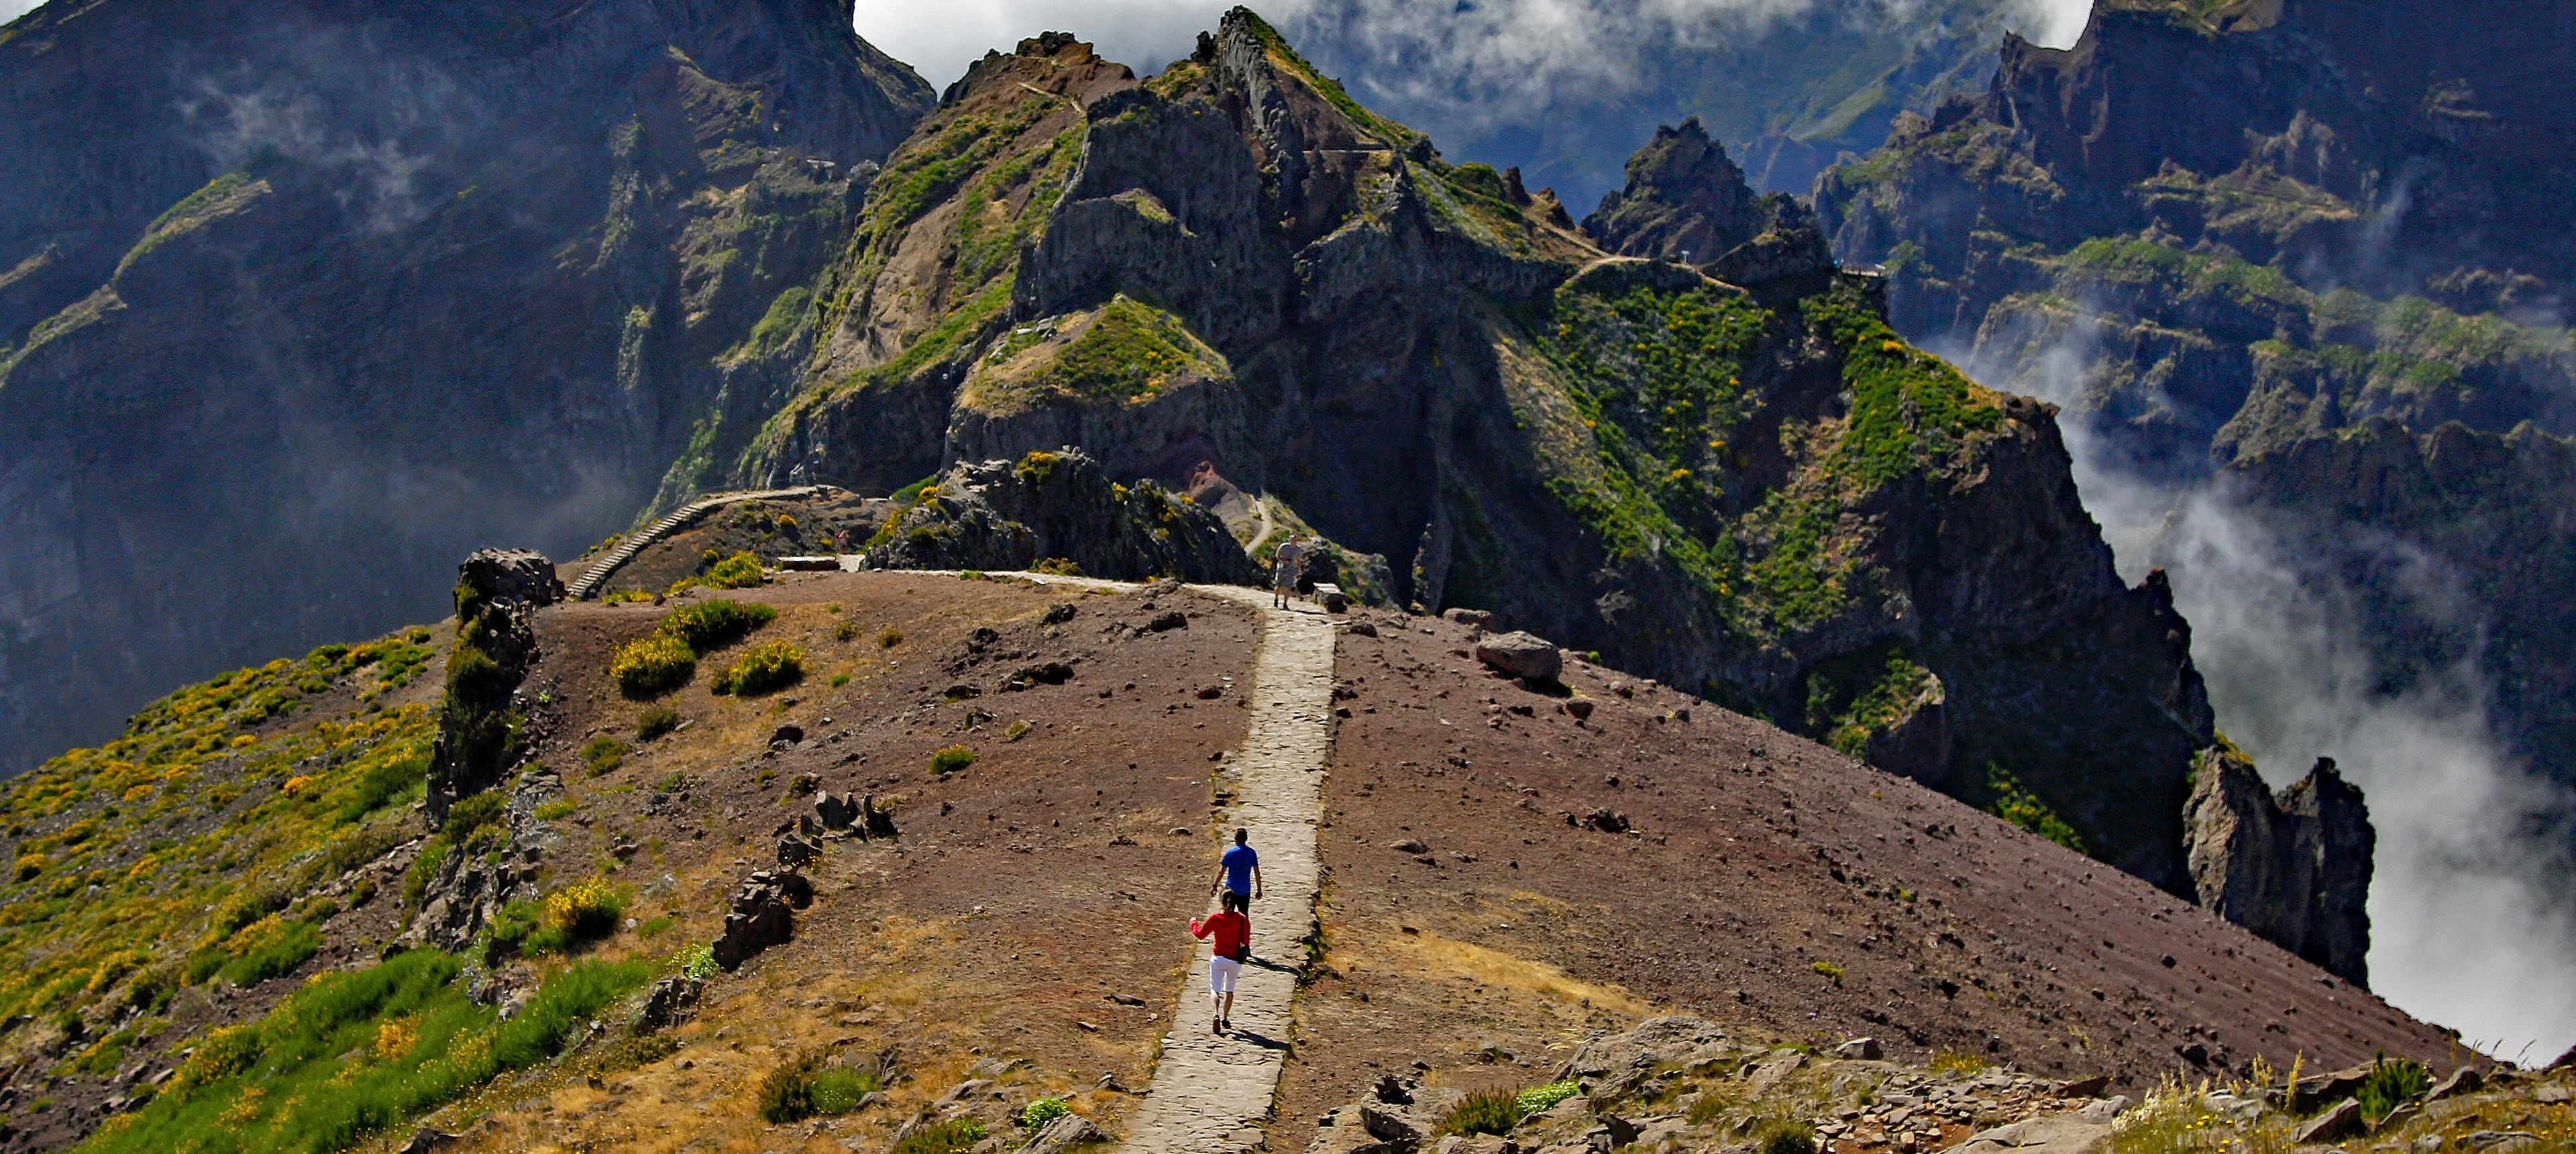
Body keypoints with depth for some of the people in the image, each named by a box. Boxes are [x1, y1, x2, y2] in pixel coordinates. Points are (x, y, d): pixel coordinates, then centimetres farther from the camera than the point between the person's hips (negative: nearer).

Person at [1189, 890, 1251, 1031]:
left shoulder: (1215, 918, -10)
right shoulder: (1242, 919, -11)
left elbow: (1200, 934, 1)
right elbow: (1246, 941, -6)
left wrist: (1194, 923, 21)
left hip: (1218, 959, -1)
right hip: (1235, 960, 1)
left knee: (1215, 989, 3)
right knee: (1229, 989, 21)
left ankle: (1216, 1014, -24)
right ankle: (1225, 1019, 28)